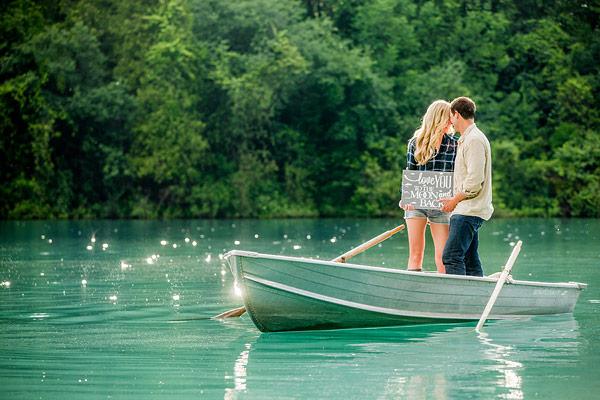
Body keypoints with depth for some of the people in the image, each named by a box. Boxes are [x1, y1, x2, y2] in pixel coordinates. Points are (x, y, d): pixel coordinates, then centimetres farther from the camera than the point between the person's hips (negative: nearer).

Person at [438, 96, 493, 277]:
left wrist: (455, 200, -11)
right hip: (467, 210, 11)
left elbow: (475, 180, -20)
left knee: (451, 256, -16)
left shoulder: (474, 140, -13)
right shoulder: (467, 139, 21)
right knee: (470, 260, 9)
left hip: (469, 211, -11)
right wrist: (455, 200, 20)